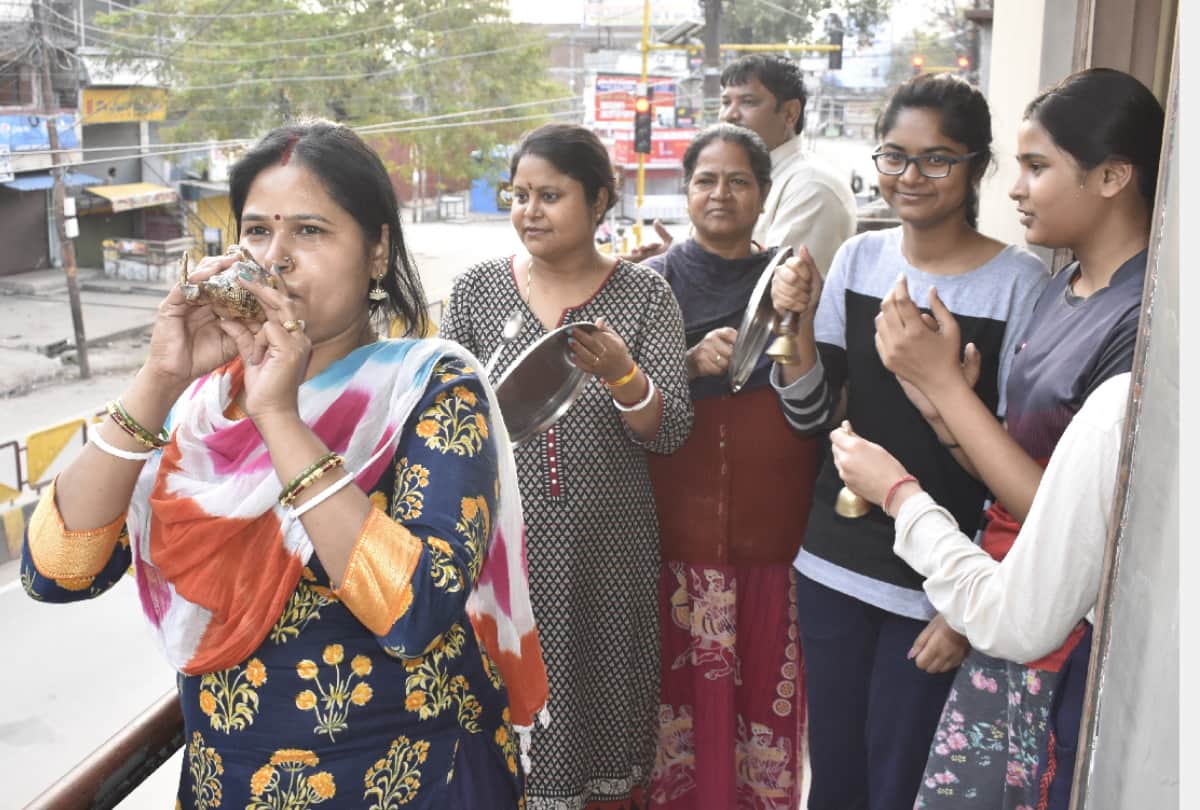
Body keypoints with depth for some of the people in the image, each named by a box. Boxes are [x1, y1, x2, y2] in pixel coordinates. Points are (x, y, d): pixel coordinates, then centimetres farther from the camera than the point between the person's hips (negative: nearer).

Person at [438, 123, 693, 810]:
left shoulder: (645, 294, -2)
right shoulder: (479, 288, 3)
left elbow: (671, 433, -7)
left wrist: (619, 374, -23)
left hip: (606, 547, -1)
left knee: (600, 712, 9)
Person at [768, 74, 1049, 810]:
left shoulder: (1020, 282, -13)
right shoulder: (859, 257, 1)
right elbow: (811, 413, 3)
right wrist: (796, 321, -14)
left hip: (939, 581, -4)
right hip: (835, 557, 4)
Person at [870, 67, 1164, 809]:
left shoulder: (1147, 318, -22)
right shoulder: (1062, 288, 6)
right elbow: (1014, 457, 6)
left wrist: (942, 380, -19)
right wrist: (930, 384, -10)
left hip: (1072, 646, -7)